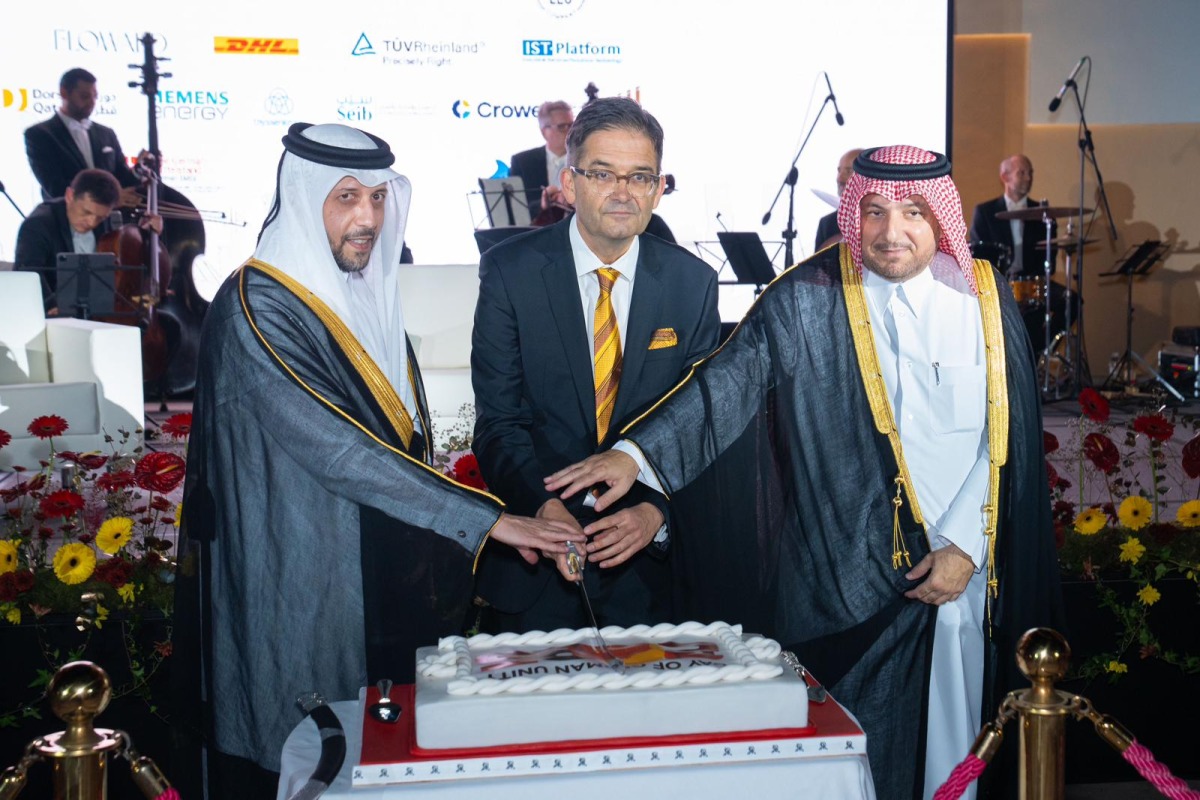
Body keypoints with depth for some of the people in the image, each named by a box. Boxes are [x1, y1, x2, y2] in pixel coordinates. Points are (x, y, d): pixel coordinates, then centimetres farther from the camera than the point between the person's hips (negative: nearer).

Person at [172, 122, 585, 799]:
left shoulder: (367, 291, 8)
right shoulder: (258, 310, -18)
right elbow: (336, 450, -26)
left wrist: (444, 549, 10)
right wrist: (486, 517, -26)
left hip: (387, 584, 8)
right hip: (301, 589, -7)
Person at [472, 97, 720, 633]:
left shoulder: (693, 283, 0)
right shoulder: (510, 272, -6)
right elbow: (498, 421, -9)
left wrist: (655, 510, -15)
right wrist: (544, 506, -25)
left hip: (648, 555, 2)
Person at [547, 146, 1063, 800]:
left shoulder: (983, 298, 2)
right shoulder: (808, 300, -5)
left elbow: (1005, 436, 1)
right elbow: (728, 383, -15)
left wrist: (965, 547, -6)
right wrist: (638, 453, -30)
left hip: (960, 572, 2)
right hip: (845, 577, -2)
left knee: (950, 741, 12)